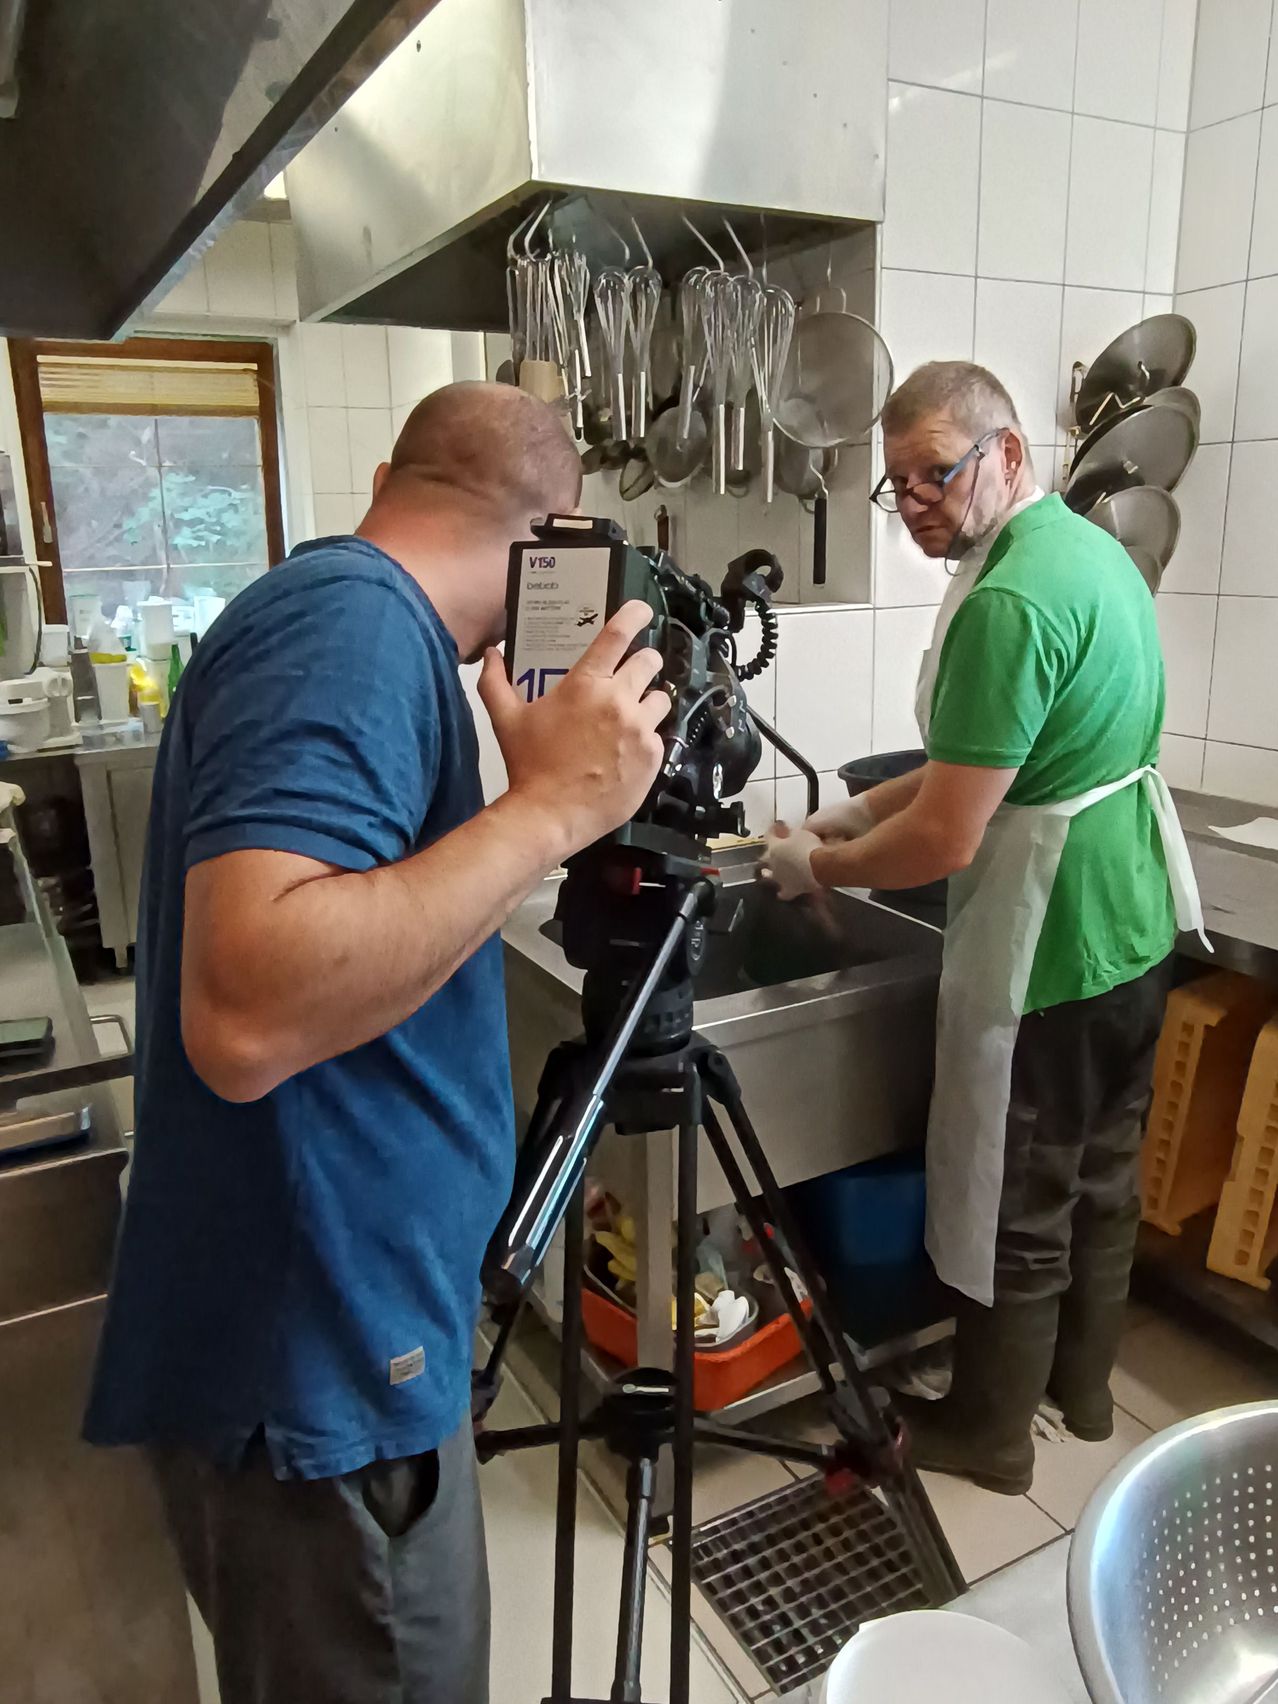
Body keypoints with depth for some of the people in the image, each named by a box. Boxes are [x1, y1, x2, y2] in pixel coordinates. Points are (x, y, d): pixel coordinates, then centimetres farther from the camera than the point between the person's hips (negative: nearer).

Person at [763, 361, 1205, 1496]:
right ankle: (1083, 1382, 43)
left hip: (1051, 950, -10)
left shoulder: (1007, 602, -24)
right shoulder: (1093, 546, 8)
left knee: (1018, 1204, 8)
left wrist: (816, 867, -8)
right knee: (1104, 1172, 23)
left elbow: (945, 842, -25)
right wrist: (864, 809, 11)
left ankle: (989, 1433, 29)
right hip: (1138, 927, 10)